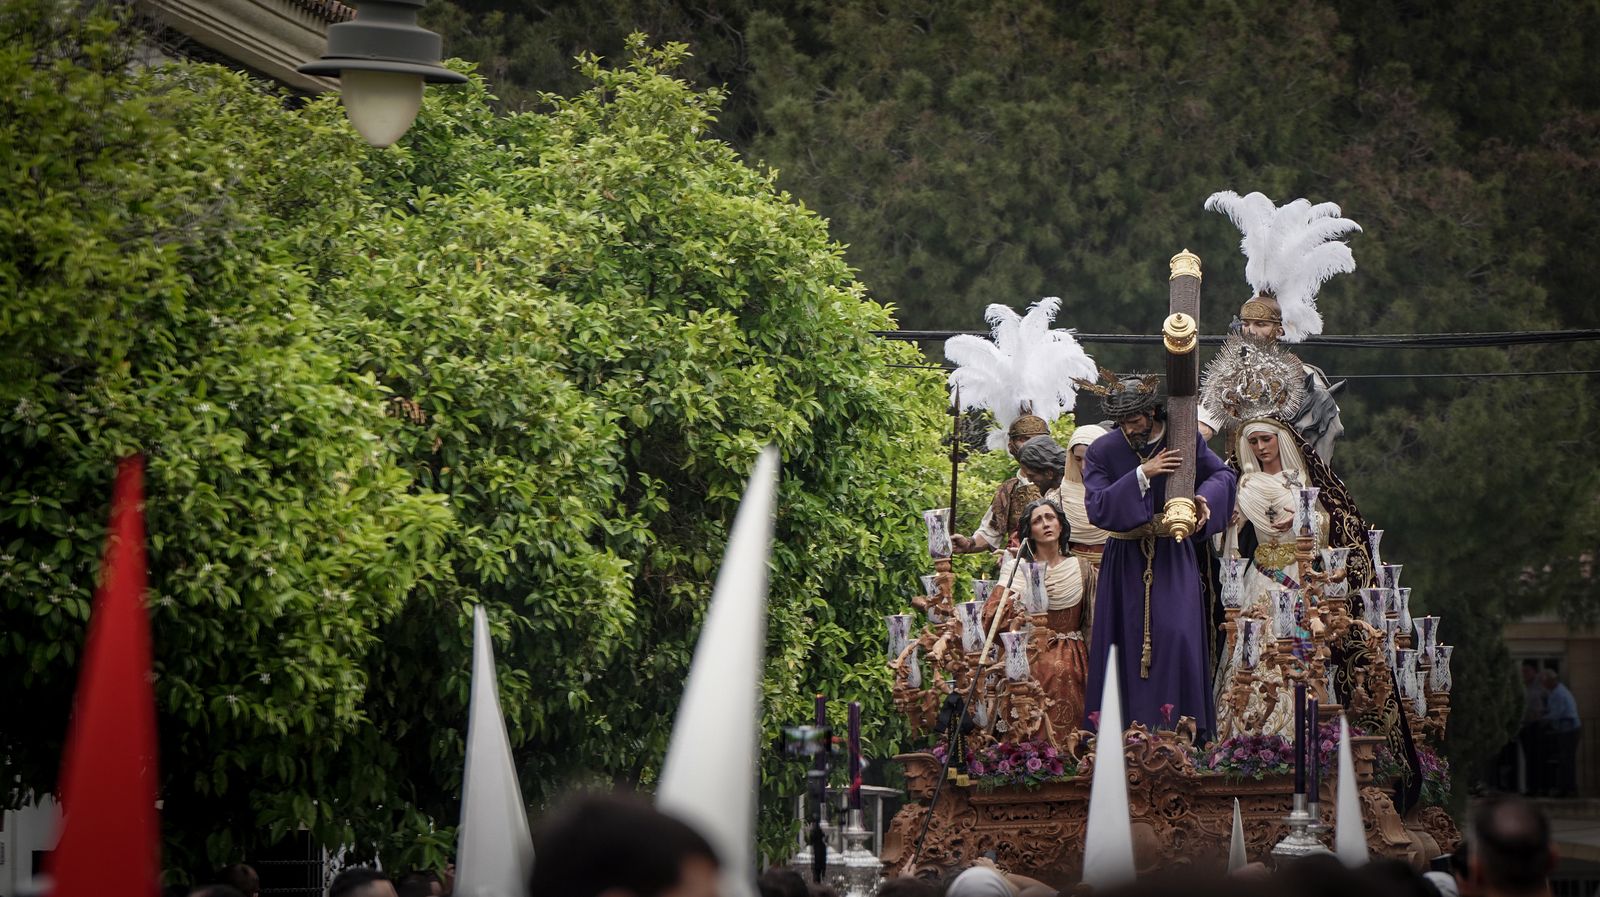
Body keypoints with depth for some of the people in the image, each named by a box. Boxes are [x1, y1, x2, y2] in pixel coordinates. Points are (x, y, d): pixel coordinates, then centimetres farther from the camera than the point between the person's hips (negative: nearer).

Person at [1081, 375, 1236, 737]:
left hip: (1173, 558, 0)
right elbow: (1096, 507, -17)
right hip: (1125, 561, 0)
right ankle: (1122, 725, 5)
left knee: (1177, 635, -12)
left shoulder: (1185, 439, -4)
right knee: (1126, 638, 0)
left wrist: (1205, 499, -13)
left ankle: (1180, 720, -7)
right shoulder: (1103, 452, -7)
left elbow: (1223, 474, 9)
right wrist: (1141, 474, -24)